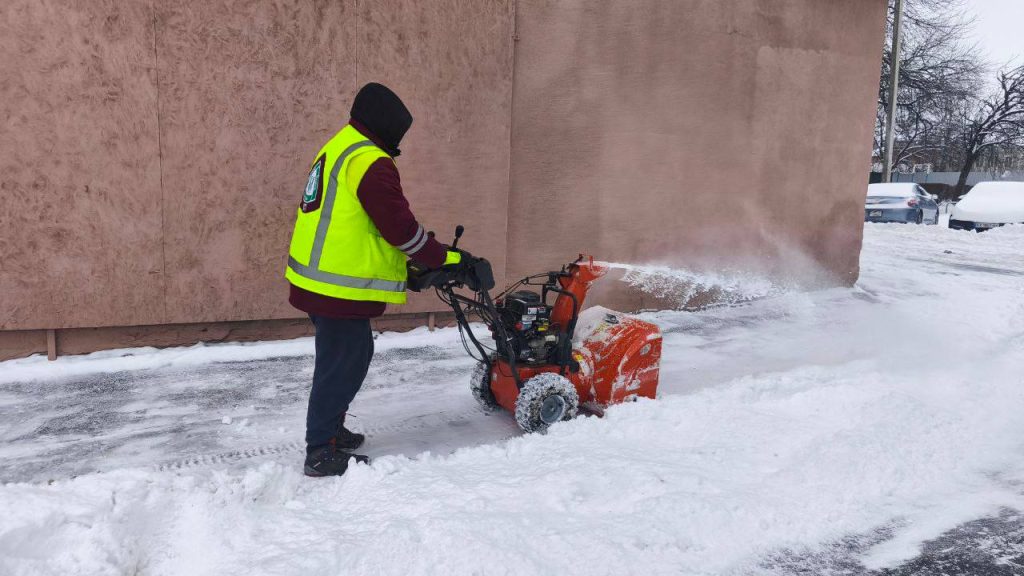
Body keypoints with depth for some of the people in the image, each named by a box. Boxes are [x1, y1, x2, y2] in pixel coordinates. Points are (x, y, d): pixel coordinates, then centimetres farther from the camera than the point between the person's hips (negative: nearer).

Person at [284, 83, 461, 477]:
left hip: (319, 279, 10)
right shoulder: (370, 162, -17)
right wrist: (445, 259, -8)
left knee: (349, 356, 21)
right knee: (342, 364, 0)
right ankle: (321, 453, 10)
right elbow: (399, 226, -20)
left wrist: (411, 264, 18)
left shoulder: (339, 149, 17)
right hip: (339, 286, -10)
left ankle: (329, 429, 33)